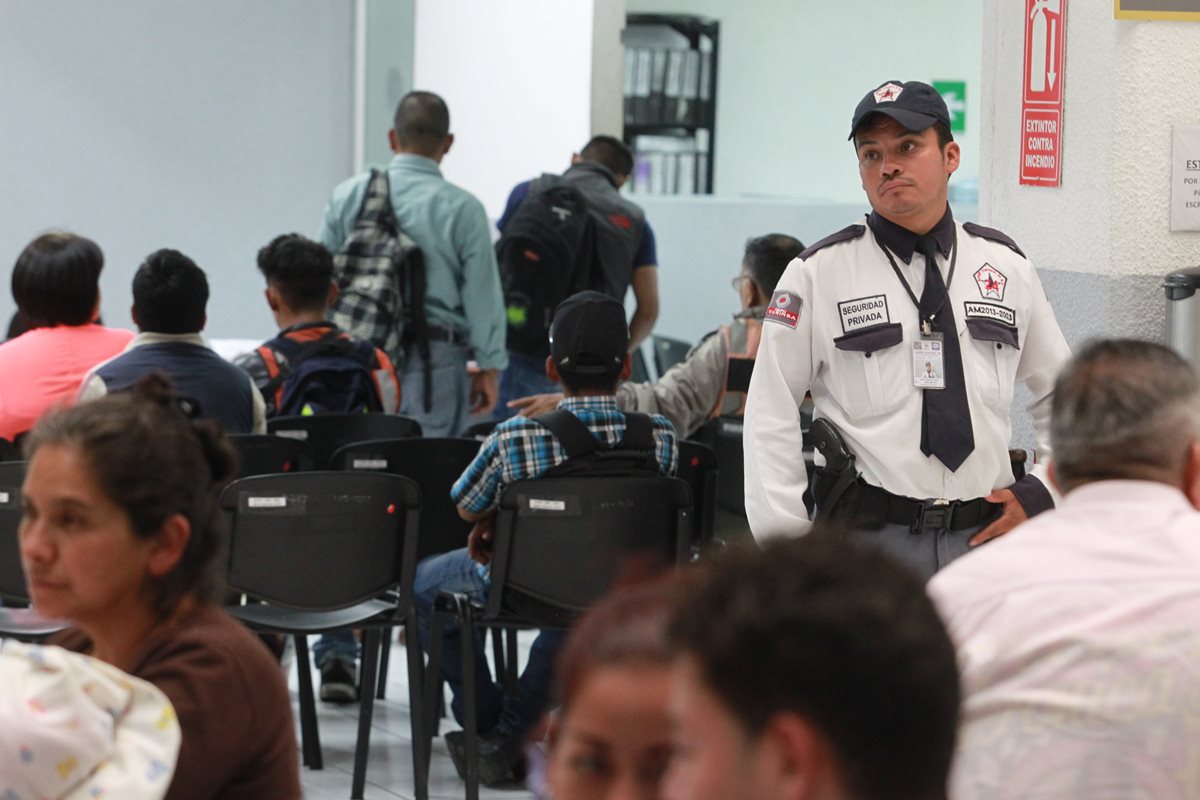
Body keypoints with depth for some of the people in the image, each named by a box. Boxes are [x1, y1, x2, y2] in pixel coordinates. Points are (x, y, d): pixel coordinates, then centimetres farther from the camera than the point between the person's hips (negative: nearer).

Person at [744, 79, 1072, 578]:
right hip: (866, 537, -3)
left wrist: (1042, 491, 5)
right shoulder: (817, 274, -1)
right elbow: (770, 419, -1)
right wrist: (787, 549, -6)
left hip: (985, 534, 3)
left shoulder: (1006, 267, 9)